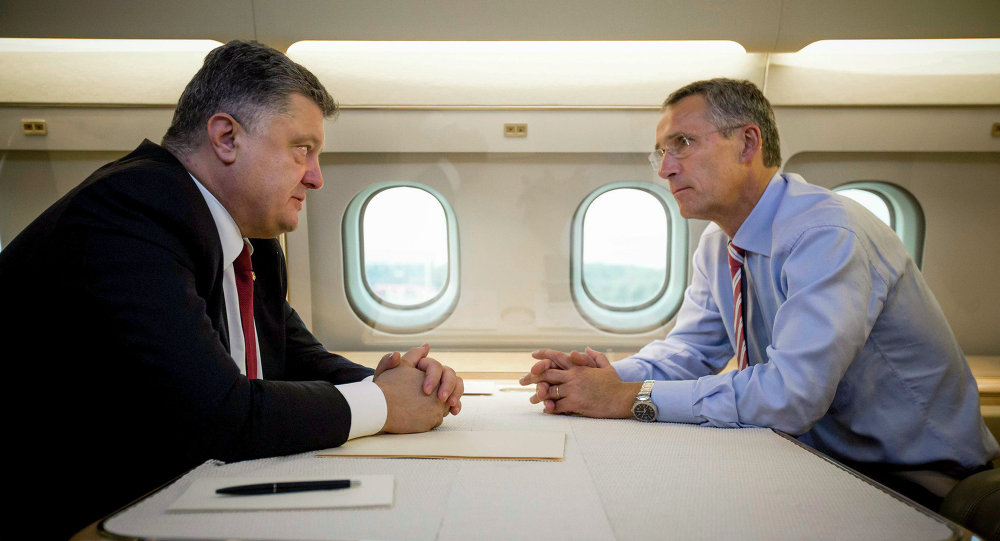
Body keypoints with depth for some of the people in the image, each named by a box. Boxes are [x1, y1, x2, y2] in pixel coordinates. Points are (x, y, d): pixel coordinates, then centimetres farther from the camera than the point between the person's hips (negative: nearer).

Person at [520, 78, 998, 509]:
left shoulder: (830, 236, -26)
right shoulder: (718, 243, 1)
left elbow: (791, 393, -34)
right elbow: (690, 349, 5)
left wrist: (631, 397, -30)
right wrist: (609, 375, -15)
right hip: (814, 456, 6)